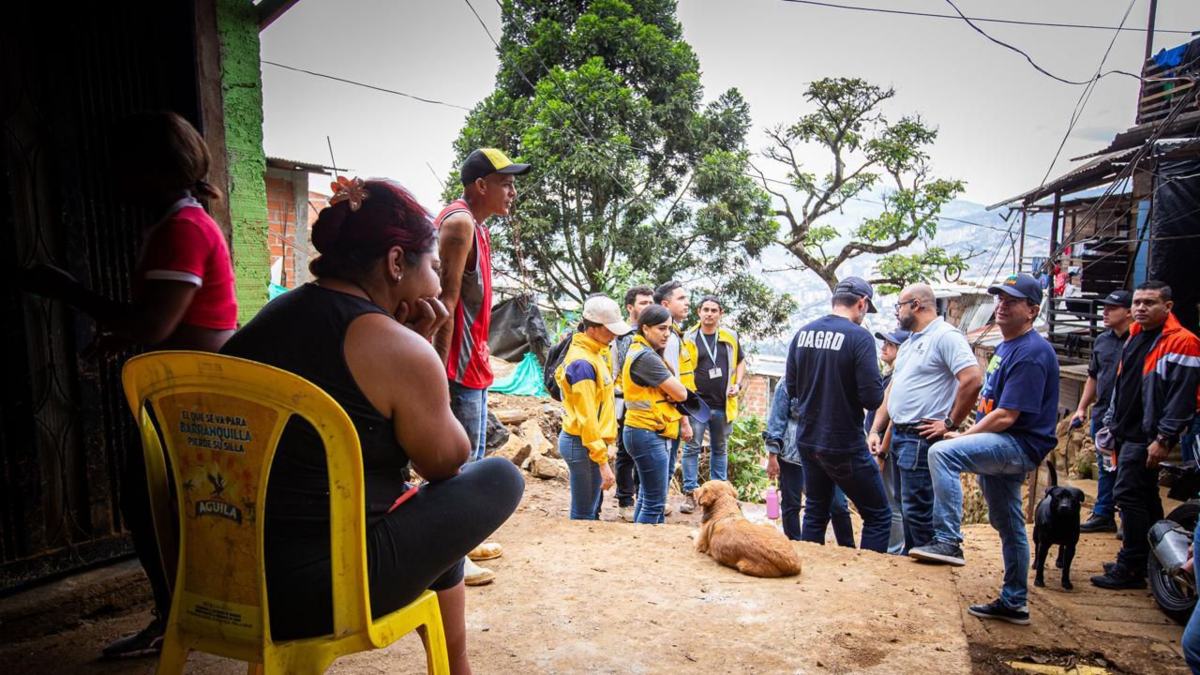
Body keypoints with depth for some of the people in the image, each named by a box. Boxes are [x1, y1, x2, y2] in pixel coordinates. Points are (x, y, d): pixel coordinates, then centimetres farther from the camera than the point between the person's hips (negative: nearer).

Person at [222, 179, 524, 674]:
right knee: (499, 478, 5)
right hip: (321, 589, -8)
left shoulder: (273, 315, 8)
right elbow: (449, 462, -2)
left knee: (422, 502, 27)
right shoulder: (397, 348, -16)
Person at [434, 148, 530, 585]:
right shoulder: (459, 222, -14)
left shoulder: (475, 226, 18)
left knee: (472, 457, 19)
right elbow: (446, 300, -22)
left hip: (473, 364, 11)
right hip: (459, 367, -11)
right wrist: (440, 373, -25)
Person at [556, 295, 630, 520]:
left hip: (595, 440, 9)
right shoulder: (583, 363, -20)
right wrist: (603, 461, -21)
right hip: (583, 444, -9)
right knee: (584, 515, -1)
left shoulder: (598, 352, 8)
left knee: (591, 509, 17)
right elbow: (586, 417, -22)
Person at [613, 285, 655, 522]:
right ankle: (625, 502, 17)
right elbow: (612, 373, -5)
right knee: (626, 455, 6)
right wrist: (612, 408, -9)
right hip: (627, 405, -4)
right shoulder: (621, 336, -4)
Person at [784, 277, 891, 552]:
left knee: (815, 513, 19)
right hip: (844, 446, -6)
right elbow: (872, 399, -18)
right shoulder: (860, 337, -14)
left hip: (807, 441, 6)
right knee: (878, 516, 9)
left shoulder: (803, 333, 4)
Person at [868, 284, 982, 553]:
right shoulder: (909, 344, 19)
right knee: (909, 508, 18)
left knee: (918, 510, -5)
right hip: (900, 437, 10)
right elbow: (891, 390, 19)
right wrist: (876, 431, 12)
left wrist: (951, 423, -16)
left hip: (922, 438, -10)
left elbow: (973, 380, -23)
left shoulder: (946, 335, -11)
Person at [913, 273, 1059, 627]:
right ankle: (1013, 602, 31)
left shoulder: (1031, 353, -17)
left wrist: (962, 438, -13)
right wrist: (967, 439, 14)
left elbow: (1006, 416, -22)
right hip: (1003, 447, 11)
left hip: (1020, 445, -10)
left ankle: (948, 541, -27)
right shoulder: (1006, 347, 14)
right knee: (1008, 525, 17)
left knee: (942, 452, -31)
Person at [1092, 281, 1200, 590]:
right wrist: (1112, 423, 20)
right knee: (1145, 499, 17)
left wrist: (1163, 439, -21)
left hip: (1147, 438, -9)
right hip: (1127, 434, 9)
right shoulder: (1135, 336, 15)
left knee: (1129, 495, -8)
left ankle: (1130, 569, 0)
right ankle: (1149, 560, 28)